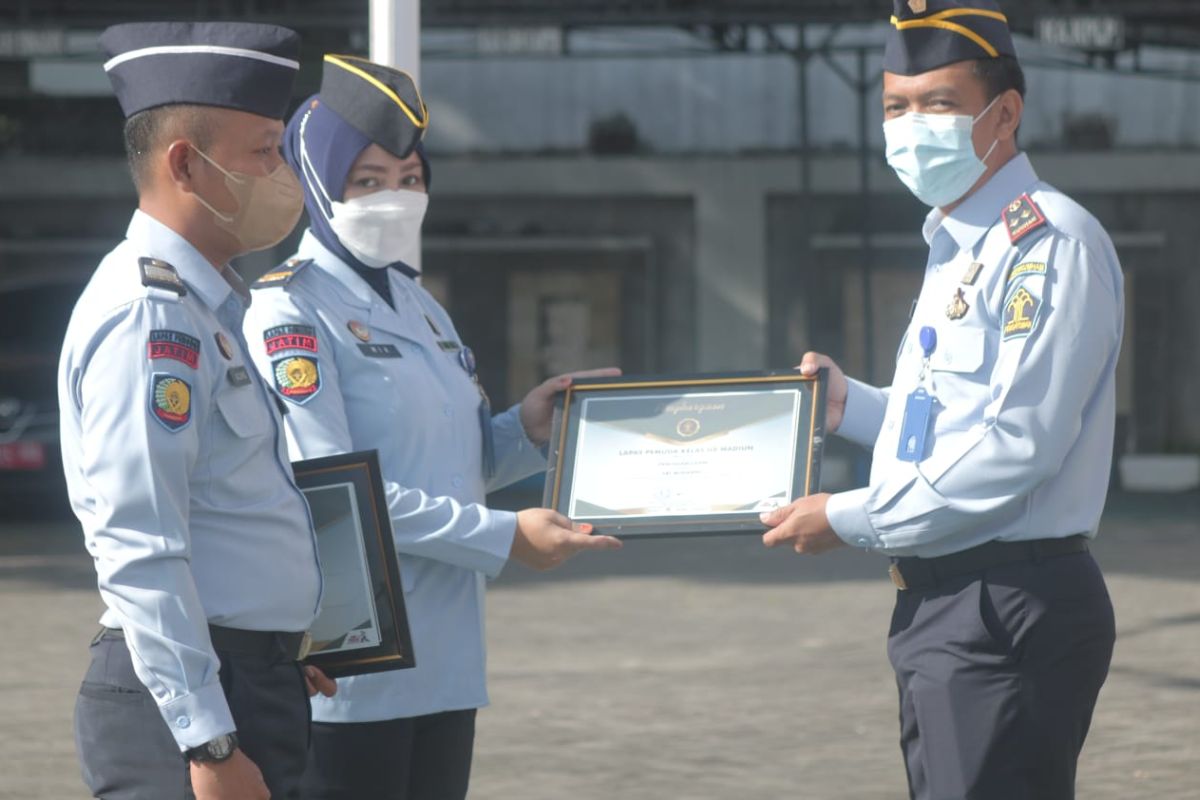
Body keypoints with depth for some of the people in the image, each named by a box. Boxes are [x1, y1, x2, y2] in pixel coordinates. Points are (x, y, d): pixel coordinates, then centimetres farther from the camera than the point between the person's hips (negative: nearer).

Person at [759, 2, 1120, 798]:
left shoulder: (1049, 243, -13)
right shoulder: (957, 249, 18)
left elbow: (1019, 447, -20)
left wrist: (854, 520, -13)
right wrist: (851, 405, 13)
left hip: (1009, 612, -10)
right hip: (944, 603, 10)